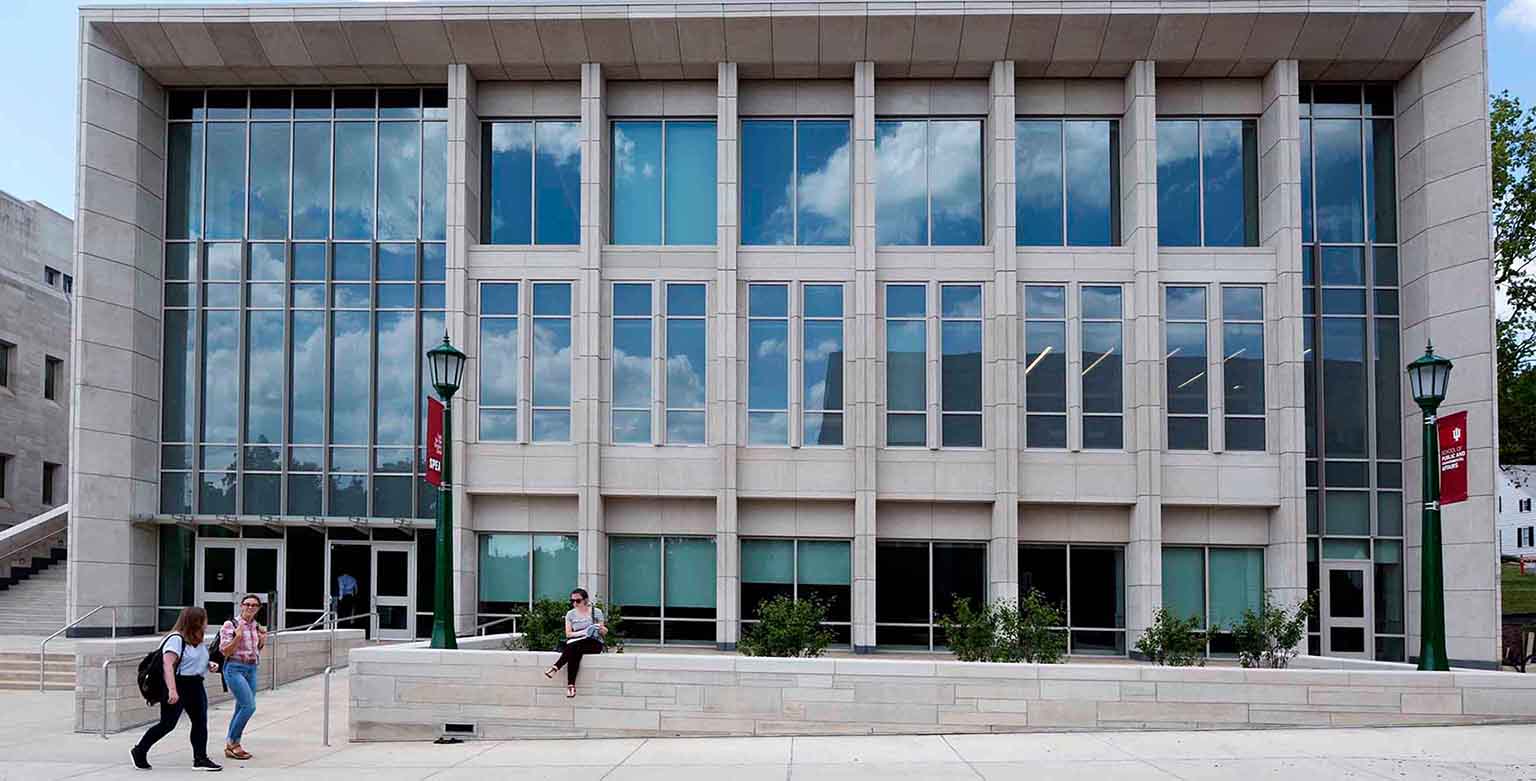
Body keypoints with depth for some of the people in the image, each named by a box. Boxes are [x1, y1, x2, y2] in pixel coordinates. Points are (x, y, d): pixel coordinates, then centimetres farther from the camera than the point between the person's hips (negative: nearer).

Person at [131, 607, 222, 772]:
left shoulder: (198, 642, 13)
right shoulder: (176, 639, -15)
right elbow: (168, 665, -25)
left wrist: (210, 665, 10)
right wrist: (172, 690, -33)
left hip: (196, 685, 9)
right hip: (178, 685, -9)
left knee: (200, 721, 4)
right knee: (168, 724, -3)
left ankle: (200, 758, 8)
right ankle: (140, 751, 16)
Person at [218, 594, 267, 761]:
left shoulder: (257, 627, 11)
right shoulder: (230, 625, -7)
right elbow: (225, 651, -10)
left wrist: (262, 641, 3)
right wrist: (238, 637, -22)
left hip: (251, 670, 7)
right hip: (235, 668, -7)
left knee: (242, 709, 9)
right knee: (249, 706, -16)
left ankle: (230, 745, 19)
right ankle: (233, 743, -4)